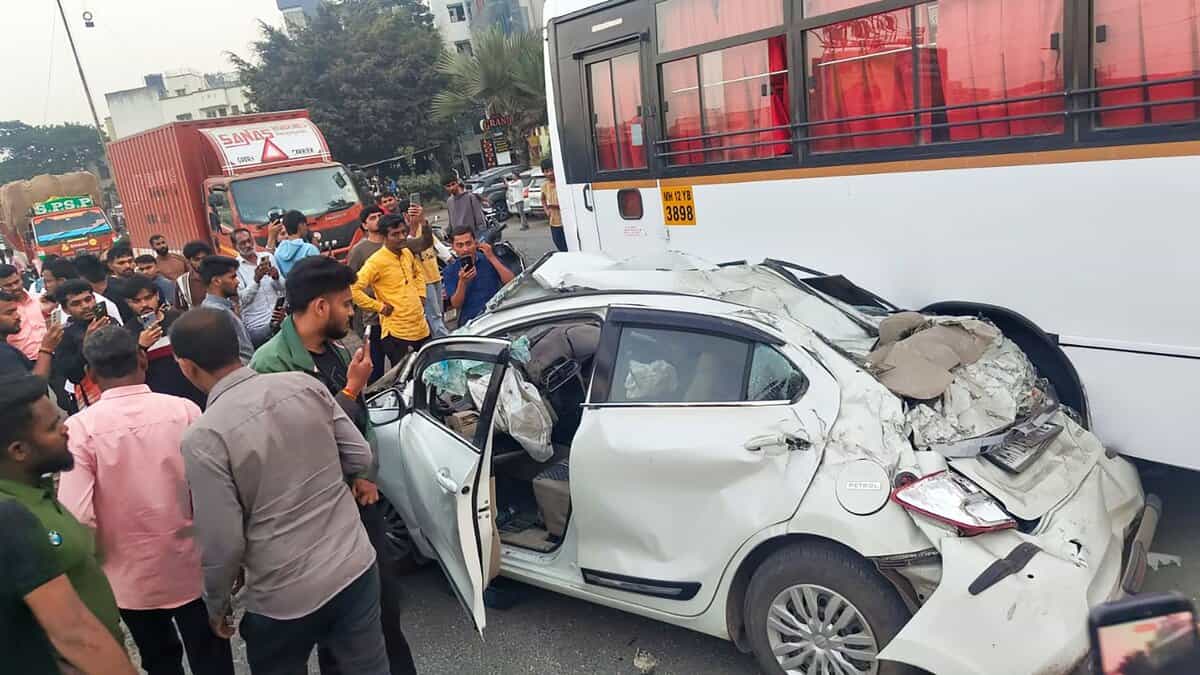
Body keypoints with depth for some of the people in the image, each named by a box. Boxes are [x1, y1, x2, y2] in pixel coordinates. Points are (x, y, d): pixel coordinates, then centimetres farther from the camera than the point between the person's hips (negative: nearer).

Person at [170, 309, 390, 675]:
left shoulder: (204, 437, -18)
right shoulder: (305, 383, -6)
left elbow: (223, 543, -13)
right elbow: (360, 458, 1)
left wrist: (216, 605, 5)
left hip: (286, 596, -3)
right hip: (357, 566, 4)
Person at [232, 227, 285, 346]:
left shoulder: (267, 257, 9)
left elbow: (283, 288, 10)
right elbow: (242, 300, -11)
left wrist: (276, 277, -10)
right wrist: (256, 280, -23)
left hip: (279, 319, 4)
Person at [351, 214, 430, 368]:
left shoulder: (408, 253, 8)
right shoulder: (376, 261, -15)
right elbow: (353, 289, -21)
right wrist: (380, 307, -16)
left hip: (421, 327, 7)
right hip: (397, 333, -7)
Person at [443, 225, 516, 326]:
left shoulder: (488, 259, 7)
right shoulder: (450, 271, 7)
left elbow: (512, 282, -6)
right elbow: (456, 305, 0)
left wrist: (492, 258, -12)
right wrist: (462, 282, -16)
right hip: (470, 322, 0)